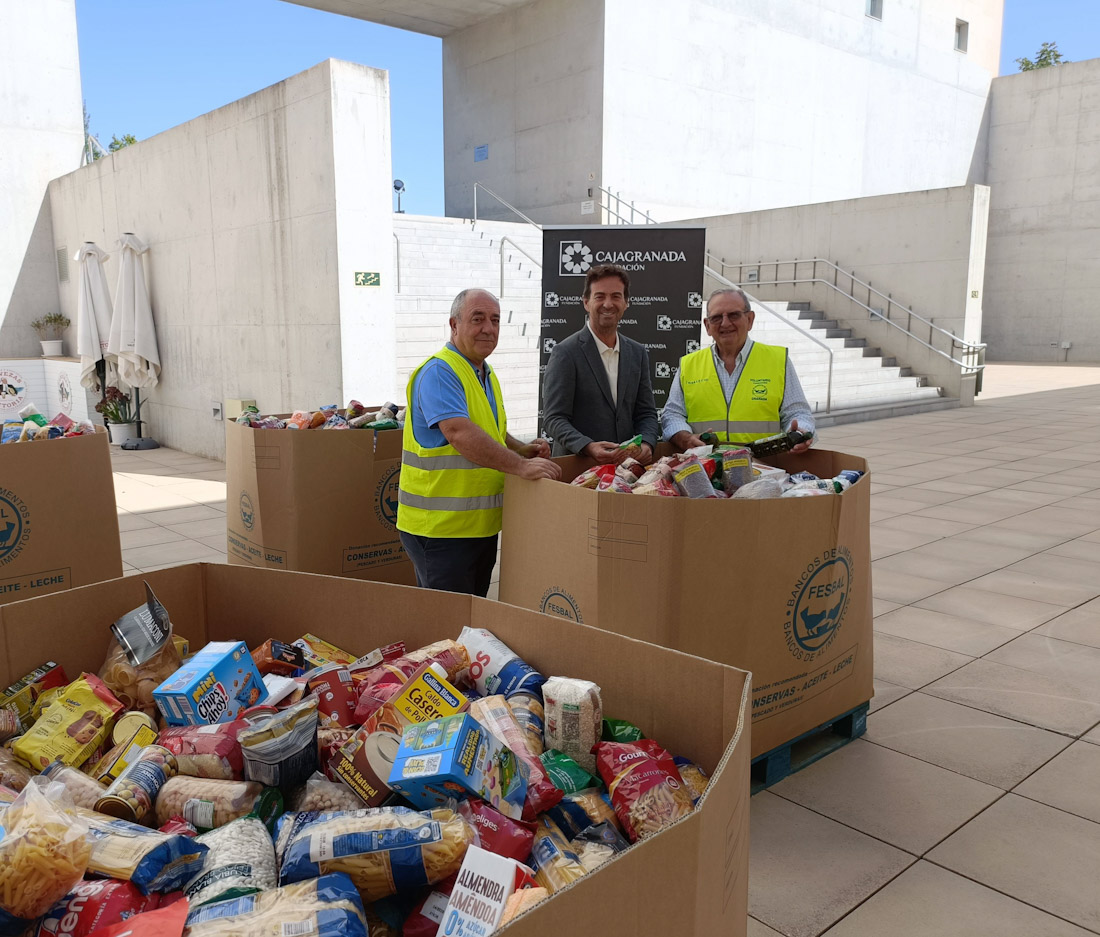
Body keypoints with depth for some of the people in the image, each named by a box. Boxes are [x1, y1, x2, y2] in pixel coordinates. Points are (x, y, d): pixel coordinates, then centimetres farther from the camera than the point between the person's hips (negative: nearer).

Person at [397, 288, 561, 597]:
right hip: (440, 528, -9)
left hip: (482, 524, 9)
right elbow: (459, 433, -29)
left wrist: (522, 449, 6)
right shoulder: (438, 372, -15)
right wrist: (520, 465, -32)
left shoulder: (487, 374, 15)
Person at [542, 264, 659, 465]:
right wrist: (588, 447, -24)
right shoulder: (565, 353, -3)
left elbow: (646, 413, 15)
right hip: (577, 466, -4)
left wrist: (646, 444, -5)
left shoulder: (638, 353, 14)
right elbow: (554, 418, -7)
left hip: (627, 464, 4)